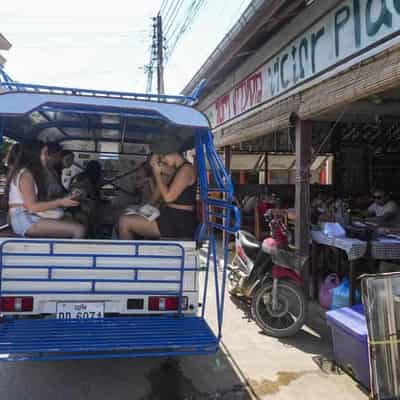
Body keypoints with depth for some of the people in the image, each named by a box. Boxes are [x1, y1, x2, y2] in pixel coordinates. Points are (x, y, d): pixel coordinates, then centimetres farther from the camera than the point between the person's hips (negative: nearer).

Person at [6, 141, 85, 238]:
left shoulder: (31, 173, 20)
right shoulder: (25, 174, -9)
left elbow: (37, 201, 12)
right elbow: (32, 207, -15)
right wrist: (60, 202, -12)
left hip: (29, 218, 9)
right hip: (25, 220, -9)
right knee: (78, 230, -21)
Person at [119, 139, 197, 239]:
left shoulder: (186, 169, -12)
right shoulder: (178, 170, 17)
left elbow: (168, 197, -20)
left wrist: (157, 174, -9)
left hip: (178, 222, -10)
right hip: (173, 217, 11)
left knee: (124, 222, -13)